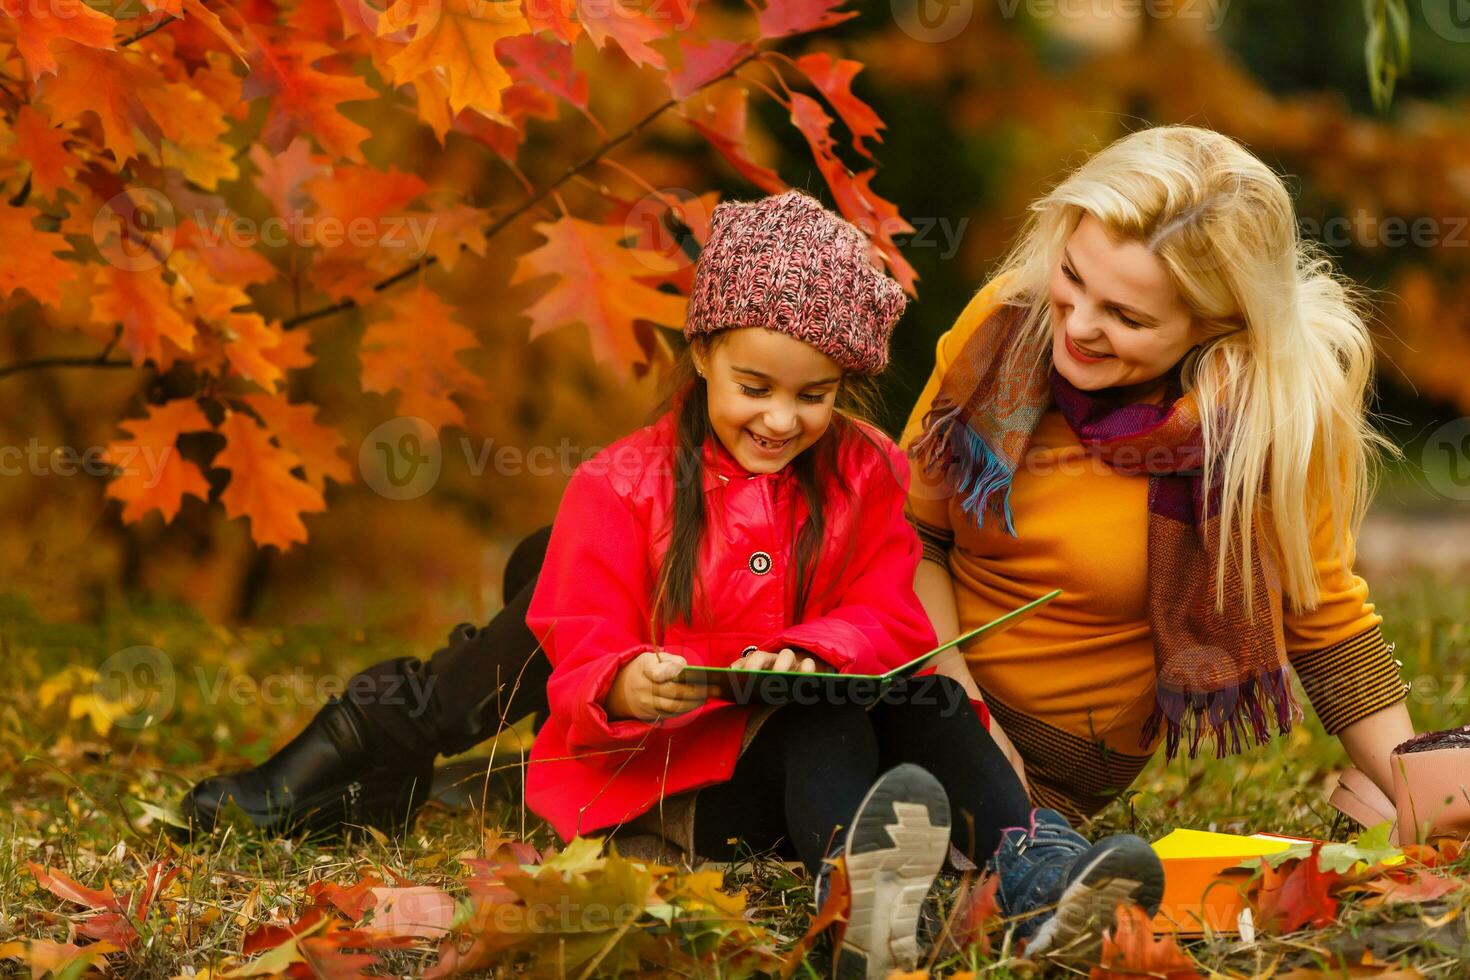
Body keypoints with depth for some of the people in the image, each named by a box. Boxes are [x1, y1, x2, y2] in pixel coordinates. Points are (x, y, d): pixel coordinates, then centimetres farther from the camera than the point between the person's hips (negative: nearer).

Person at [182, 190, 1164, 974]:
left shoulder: (864, 476, 9)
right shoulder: (620, 489, 1)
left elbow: (893, 618, 0)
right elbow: (580, 669, -2)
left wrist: (810, 653, -23)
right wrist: (624, 690, -28)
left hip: (813, 726, 4)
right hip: (663, 774, -4)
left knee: (928, 702, -25)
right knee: (829, 727, -34)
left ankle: (1036, 866, -48)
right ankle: (863, 895, -67)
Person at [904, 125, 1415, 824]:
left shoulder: (1279, 416, -18)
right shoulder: (1005, 320, -11)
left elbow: (1326, 624, -4)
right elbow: (912, 527, 0)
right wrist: (958, 704, -12)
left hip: (1051, 759, -3)